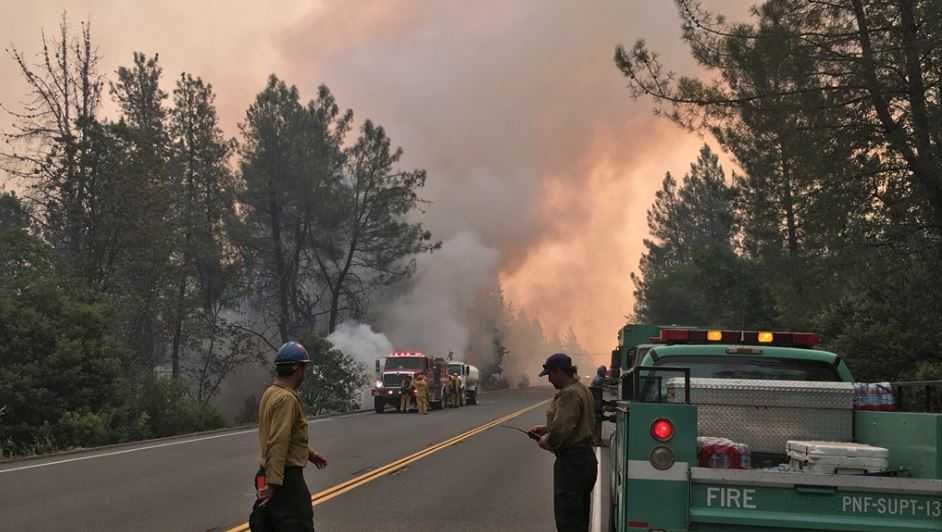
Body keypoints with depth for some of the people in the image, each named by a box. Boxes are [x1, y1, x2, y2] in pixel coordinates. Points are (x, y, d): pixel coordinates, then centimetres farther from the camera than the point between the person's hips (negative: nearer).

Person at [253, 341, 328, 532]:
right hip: (286, 476, -10)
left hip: (273, 473, 10)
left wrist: (309, 453, 33)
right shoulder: (286, 398, -20)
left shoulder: (271, 393, 12)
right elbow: (278, 444, -26)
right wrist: (273, 483, -29)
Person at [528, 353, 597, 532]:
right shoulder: (581, 389, 12)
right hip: (584, 457, 11)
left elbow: (561, 429, -28)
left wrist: (548, 442, -9)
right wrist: (546, 429, 13)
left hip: (571, 461, -10)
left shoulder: (569, 394, -20)